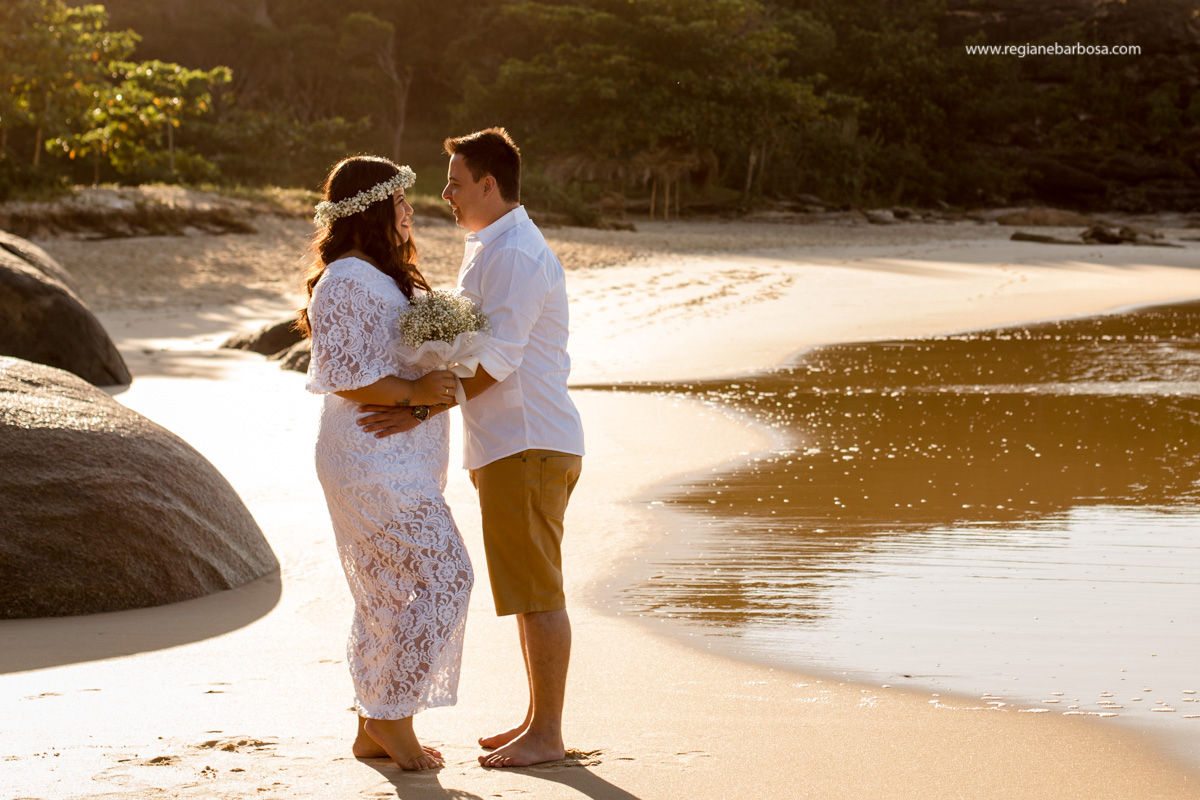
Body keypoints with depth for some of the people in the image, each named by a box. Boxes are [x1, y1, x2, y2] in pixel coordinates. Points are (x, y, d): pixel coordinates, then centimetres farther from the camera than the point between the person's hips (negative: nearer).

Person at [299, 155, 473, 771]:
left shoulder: (385, 276, 18)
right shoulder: (345, 280, -15)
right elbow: (342, 373, -20)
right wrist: (413, 391, -24)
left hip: (396, 460, 10)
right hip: (372, 461, -10)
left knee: (390, 593, 11)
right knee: (439, 576, -11)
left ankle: (373, 729, 17)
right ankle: (392, 718, -3)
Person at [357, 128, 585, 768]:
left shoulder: (516, 254, -16)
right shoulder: (491, 249, 18)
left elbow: (495, 360, -22)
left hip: (528, 446, -11)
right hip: (509, 445, 11)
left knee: (537, 593, -5)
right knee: (526, 592, 15)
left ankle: (547, 735, 0)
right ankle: (537, 720, 22)